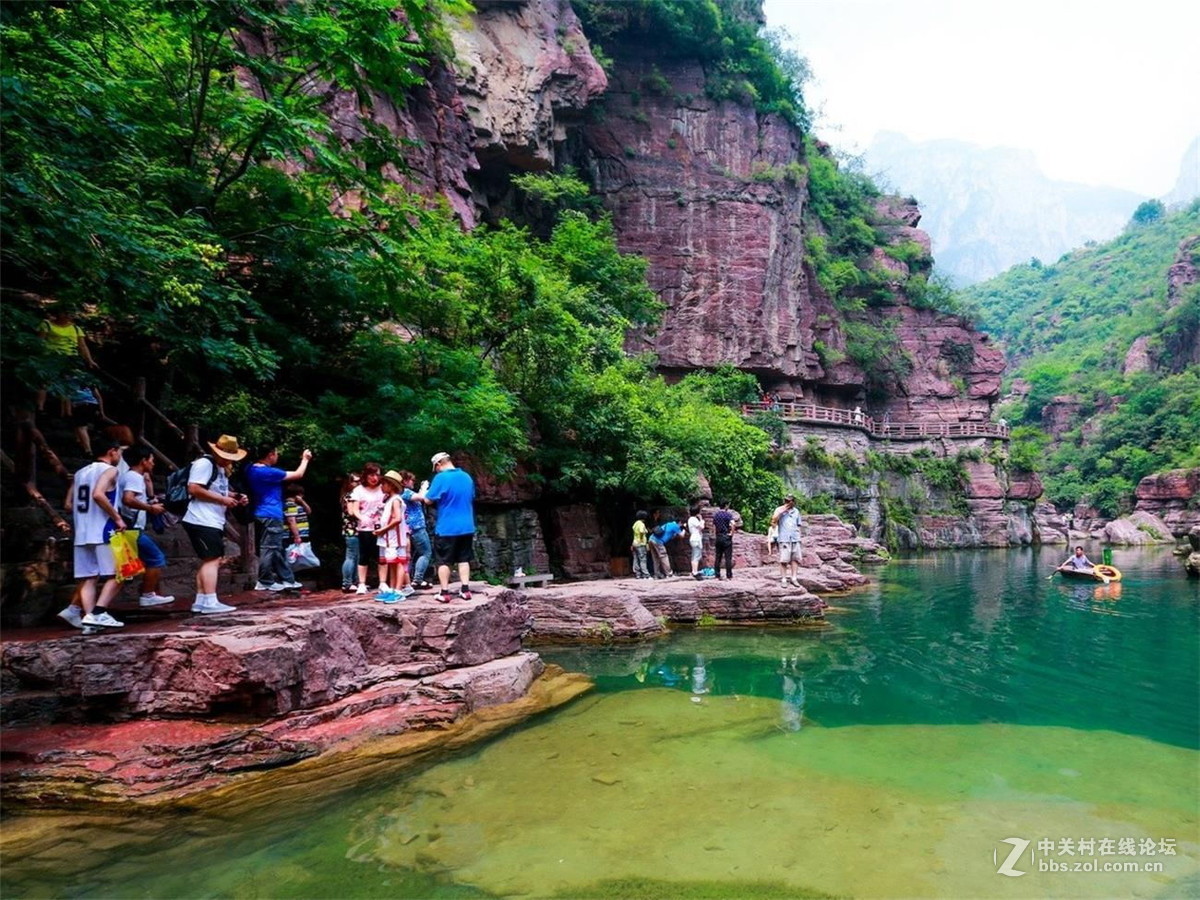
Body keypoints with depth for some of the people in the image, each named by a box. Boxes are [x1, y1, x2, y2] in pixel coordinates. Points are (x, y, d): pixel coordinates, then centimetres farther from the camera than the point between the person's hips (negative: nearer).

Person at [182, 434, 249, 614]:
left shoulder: (222, 470, 22)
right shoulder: (204, 463, -10)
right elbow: (194, 488, -20)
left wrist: (235, 498, 11)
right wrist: (222, 499, -19)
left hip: (214, 523, 11)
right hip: (202, 522, -11)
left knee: (210, 561, 12)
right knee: (212, 560, -13)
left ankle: (201, 601, 16)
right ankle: (210, 602, -13)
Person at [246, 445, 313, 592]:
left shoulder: (253, 469, 9)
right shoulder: (267, 472, -19)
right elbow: (298, 475, -12)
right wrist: (305, 459, 3)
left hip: (264, 514, 10)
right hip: (270, 515, -10)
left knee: (278, 549, 13)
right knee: (269, 548, -4)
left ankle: (287, 580, 17)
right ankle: (265, 582, 2)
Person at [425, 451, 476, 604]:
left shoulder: (441, 478, -13)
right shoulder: (467, 477, 7)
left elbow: (429, 500, -8)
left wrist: (424, 490, 11)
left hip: (446, 528, -5)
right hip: (466, 527, 5)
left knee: (444, 561, 4)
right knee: (464, 559, 12)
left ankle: (445, 593, 6)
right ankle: (465, 590, 10)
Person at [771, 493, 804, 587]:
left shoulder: (796, 511, 14)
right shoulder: (779, 509, 2)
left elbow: (798, 525, 21)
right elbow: (773, 520, -12)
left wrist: (798, 535, 11)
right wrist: (781, 511, -14)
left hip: (795, 539, 4)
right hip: (784, 539, -4)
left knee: (795, 559, 4)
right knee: (784, 560, -6)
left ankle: (794, 578, 9)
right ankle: (783, 579, -2)